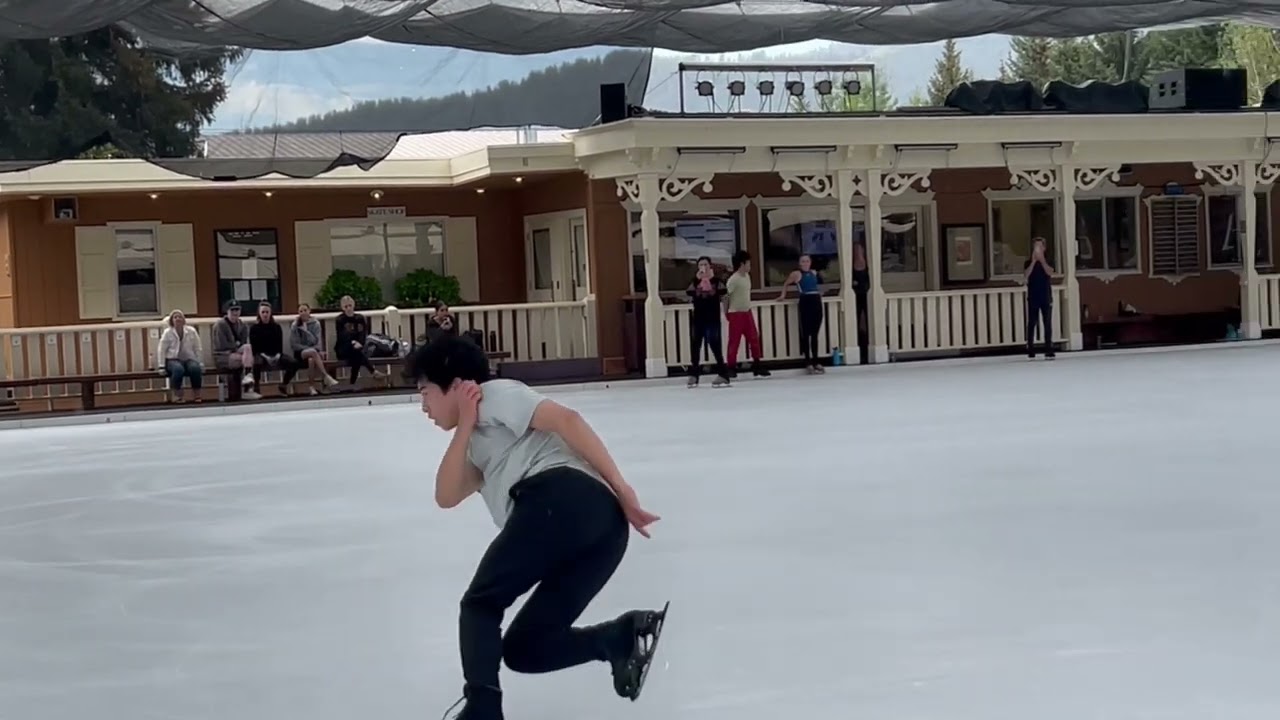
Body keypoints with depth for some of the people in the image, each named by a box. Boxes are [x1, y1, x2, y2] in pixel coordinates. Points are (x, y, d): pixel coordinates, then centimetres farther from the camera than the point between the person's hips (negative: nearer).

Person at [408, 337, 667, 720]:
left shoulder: (495, 394, 14)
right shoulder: (479, 445, 38)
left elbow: (566, 419, -1)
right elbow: (446, 497, 20)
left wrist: (621, 489, -6)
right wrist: (464, 425, 17)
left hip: (559, 498, -9)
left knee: (480, 604, 7)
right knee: (523, 648, 11)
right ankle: (623, 635, -9)